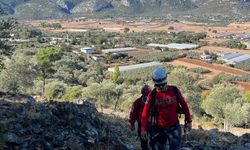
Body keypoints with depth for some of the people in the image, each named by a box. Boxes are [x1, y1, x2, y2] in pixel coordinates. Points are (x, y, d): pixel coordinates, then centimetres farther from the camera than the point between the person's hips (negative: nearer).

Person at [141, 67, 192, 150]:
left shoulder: (174, 91, -8)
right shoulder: (152, 95, -9)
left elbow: (184, 105, 3)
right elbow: (145, 112, -9)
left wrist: (188, 121, 5)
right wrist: (143, 129, -16)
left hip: (174, 127, 0)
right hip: (158, 128, 1)